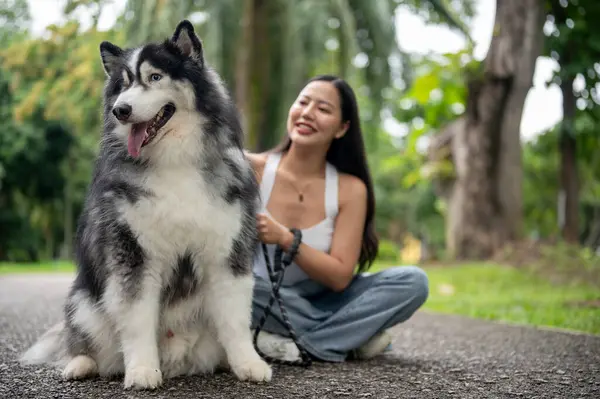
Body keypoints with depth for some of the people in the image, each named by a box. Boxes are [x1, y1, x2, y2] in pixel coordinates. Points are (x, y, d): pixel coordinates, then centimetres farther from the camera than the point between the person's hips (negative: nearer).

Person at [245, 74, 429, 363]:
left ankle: (295, 344, -21)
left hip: (320, 301, 2)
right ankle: (349, 340, -20)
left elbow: (339, 277, -10)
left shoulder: (350, 189, -6)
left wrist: (285, 239, -25)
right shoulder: (252, 169, -10)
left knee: (413, 281, -14)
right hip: (262, 303, -1)